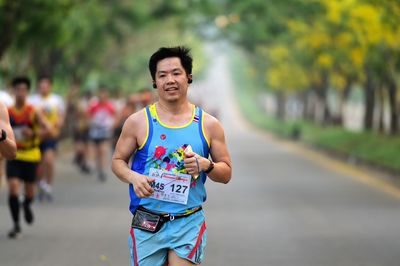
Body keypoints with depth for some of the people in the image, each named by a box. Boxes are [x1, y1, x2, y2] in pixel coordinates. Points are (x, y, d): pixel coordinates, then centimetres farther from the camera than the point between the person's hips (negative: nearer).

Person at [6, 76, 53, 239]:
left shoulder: (33, 113, -10)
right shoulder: (6, 113, -3)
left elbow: (49, 131, -19)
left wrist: (33, 133, -33)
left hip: (31, 156, -1)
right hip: (13, 155, 1)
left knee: (29, 191, 9)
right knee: (13, 187, -15)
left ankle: (26, 205, 46)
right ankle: (16, 225, -5)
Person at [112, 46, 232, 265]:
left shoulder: (208, 124, 3)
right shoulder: (138, 122, 0)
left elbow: (226, 173, 8)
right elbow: (118, 161, 8)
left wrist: (206, 165, -13)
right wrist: (133, 177, -13)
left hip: (188, 224, 0)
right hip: (147, 224, 0)